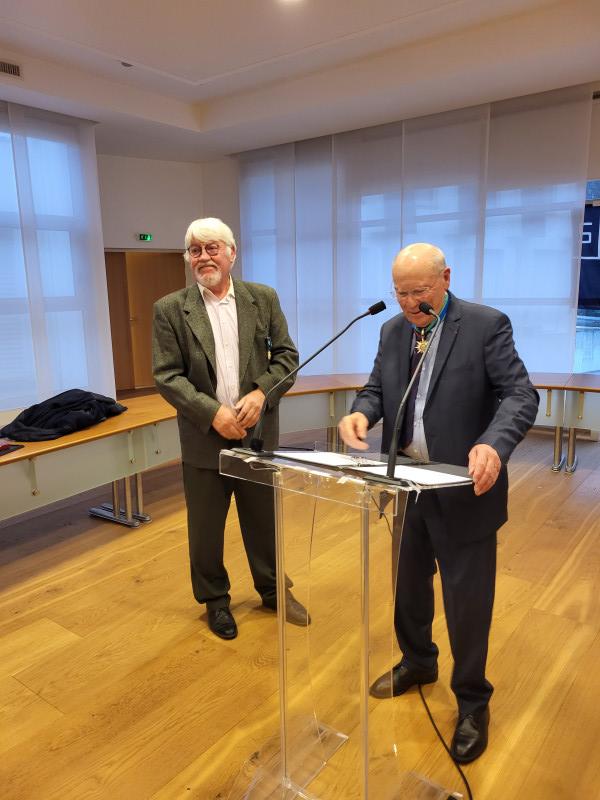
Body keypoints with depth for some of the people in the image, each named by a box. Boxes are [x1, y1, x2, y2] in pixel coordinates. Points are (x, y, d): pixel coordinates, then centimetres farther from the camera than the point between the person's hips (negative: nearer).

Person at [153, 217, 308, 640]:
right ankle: (215, 599, 34)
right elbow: (166, 375, -8)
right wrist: (213, 412, -18)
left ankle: (273, 589, 38)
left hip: (257, 431, 1)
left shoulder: (264, 298, 2)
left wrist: (261, 393, -15)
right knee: (205, 527, 12)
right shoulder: (170, 309, -4)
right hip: (204, 436, -1)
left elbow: (286, 355, 2)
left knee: (264, 518, 16)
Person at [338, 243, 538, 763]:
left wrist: (494, 444, -37)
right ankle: (417, 661, 47)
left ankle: (472, 701, 30)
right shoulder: (393, 331, 6)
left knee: (467, 600, 7)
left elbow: (521, 394, -17)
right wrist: (362, 411, -15)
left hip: (463, 489, -5)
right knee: (408, 584, 21)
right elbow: (376, 388, 9)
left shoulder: (488, 325, -11)